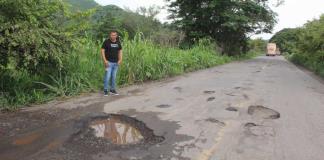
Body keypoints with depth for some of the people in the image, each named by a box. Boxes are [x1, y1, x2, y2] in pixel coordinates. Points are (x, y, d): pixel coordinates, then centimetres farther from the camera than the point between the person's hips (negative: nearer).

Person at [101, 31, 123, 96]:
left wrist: (120, 59, 2)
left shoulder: (118, 42, 9)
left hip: (116, 62, 5)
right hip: (109, 62, -4)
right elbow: (102, 50, -6)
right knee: (107, 76, -8)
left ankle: (112, 89, 20)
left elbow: (120, 51, 15)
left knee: (114, 76, 9)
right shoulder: (106, 42, -5)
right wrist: (105, 60, -14)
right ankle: (105, 90, 3)